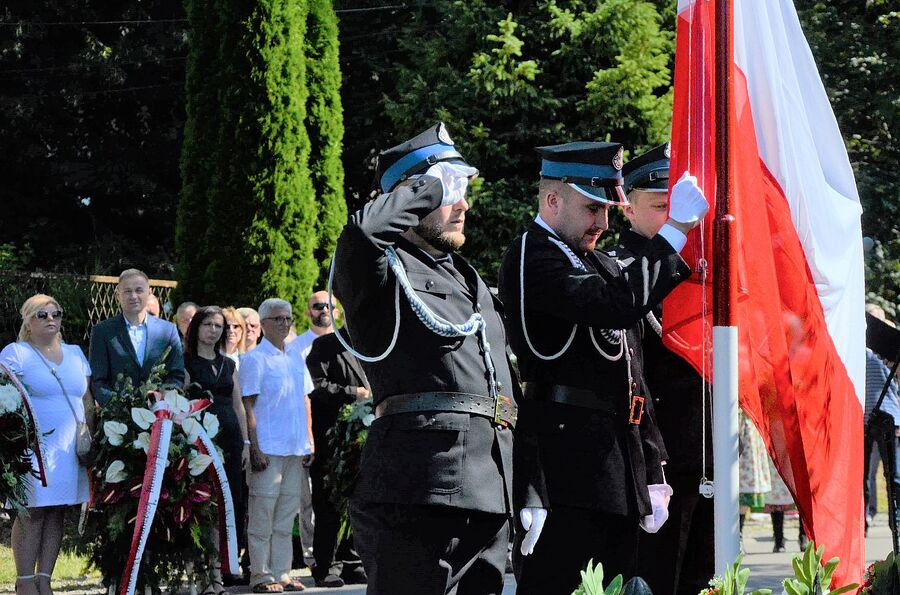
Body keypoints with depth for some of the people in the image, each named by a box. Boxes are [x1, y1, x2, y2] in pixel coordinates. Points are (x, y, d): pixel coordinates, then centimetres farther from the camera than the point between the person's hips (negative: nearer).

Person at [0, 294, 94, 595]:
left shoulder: (75, 354, 16)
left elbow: (87, 401, 18)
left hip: (69, 448, 5)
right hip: (32, 447, -5)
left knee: (56, 514, 4)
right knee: (32, 514, -7)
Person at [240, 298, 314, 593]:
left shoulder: (295, 357, 14)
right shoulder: (254, 359, -4)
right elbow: (248, 406, -7)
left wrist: (310, 442, 12)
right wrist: (255, 448, -13)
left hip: (295, 448, 6)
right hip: (268, 449, -6)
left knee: (286, 516, 8)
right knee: (263, 515, -3)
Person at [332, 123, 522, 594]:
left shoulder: (469, 279, 26)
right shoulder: (388, 268, 1)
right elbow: (361, 234, -25)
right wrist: (429, 186, -7)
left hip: (489, 499, 8)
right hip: (420, 495, -8)